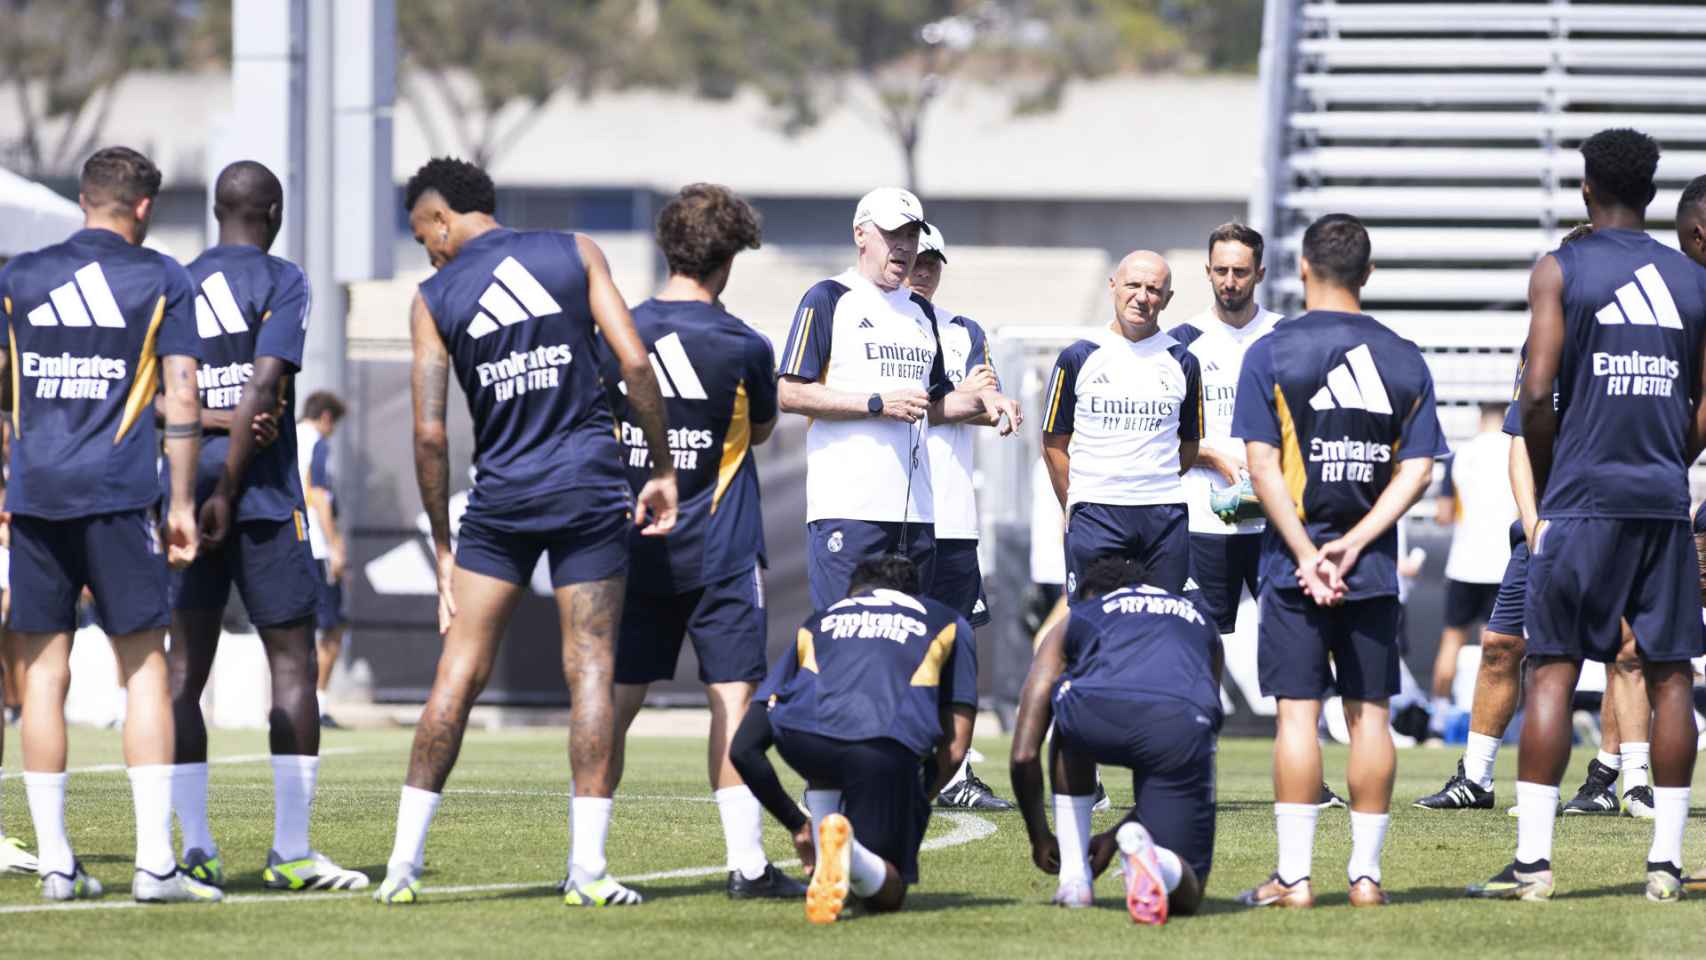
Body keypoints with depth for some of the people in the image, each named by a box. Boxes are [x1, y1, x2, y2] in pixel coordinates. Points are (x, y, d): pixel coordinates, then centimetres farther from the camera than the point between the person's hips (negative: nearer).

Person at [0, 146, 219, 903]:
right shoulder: (162, 280, 3)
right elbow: (182, 399, -1)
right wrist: (183, 504, 4)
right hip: (118, 495, -2)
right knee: (144, 668, 1)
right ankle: (155, 862, -6)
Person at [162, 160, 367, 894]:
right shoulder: (281, 282, -3)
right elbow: (263, 389, -13)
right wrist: (227, 493, -12)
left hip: (186, 486, 5)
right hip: (263, 492, -5)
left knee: (185, 667, 5)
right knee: (292, 662, 1)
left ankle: (196, 850, 0)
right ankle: (291, 853, -4)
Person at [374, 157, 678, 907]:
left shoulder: (436, 298, 4)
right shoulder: (574, 254, 5)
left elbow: (429, 434, 0)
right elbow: (635, 364, -4)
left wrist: (443, 544, 7)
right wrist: (662, 468, 4)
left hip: (502, 494, 0)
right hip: (589, 484, 0)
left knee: (459, 673, 4)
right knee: (590, 670, 1)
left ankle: (404, 863, 2)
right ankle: (587, 867, -4)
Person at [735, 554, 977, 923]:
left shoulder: (816, 623, 36)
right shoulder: (949, 625, 33)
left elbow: (745, 747, 31)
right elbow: (955, 748, 22)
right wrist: (916, 807, 33)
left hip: (802, 739, 2)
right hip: (888, 744, -2)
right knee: (886, 894, 10)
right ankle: (852, 851, -24)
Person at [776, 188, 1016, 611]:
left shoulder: (921, 311, 22)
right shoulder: (828, 299, -1)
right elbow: (790, 394, -9)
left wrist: (979, 401, 8)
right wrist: (879, 404, -14)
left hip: (915, 509, 7)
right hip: (847, 508, -7)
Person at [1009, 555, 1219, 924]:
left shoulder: (1077, 619, 34)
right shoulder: (1199, 622, 41)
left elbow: (1024, 755, 30)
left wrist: (1040, 837, 44)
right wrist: (1114, 834, 52)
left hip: (1099, 713, -1)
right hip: (1187, 724, 1)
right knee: (1184, 897, 14)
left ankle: (1074, 878, 28)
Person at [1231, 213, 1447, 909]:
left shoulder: (1271, 354, -3)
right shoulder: (1403, 358, 6)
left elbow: (1263, 466, -10)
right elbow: (1418, 468, 0)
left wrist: (1307, 554, -11)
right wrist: (1354, 543, -6)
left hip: (1294, 563, -2)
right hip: (1374, 568, 3)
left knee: (1297, 712, -2)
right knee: (1369, 713, 7)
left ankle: (1293, 876, -5)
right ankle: (1366, 872, 7)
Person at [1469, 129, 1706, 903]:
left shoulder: (1560, 271, -2)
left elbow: (1538, 391, -9)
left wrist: (1545, 487, 4)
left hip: (1583, 495, -3)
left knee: (1553, 670, 0)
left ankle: (1532, 859, -5)